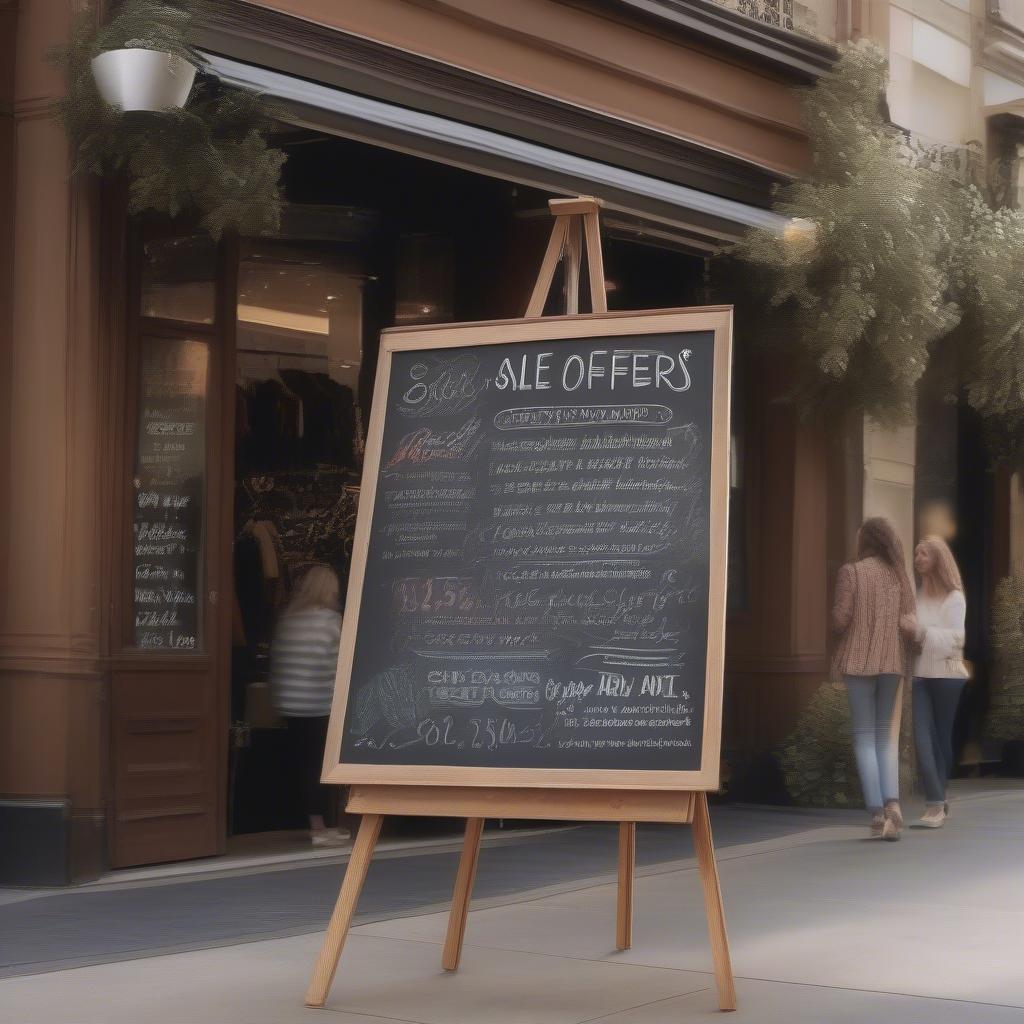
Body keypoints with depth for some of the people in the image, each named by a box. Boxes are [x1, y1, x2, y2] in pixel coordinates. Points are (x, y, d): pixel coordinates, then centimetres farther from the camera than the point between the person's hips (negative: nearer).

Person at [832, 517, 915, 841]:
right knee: (886, 734, 12)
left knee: (864, 735, 1)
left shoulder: (851, 572, -6)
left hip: (859, 660, -3)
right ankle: (892, 801, -7)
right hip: (892, 661, 4)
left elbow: (840, 620, -10)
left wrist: (839, 625, 12)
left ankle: (876, 811, -7)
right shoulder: (899, 574, 6)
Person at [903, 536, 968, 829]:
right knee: (922, 737, -10)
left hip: (946, 673, -4)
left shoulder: (954, 598, -3)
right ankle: (936, 803, -12)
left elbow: (955, 638, -11)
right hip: (920, 673, 4)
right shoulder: (917, 595, 11)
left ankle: (937, 803, 12)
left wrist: (921, 632, -21)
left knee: (942, 737, 4)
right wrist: (907, 631, -2)